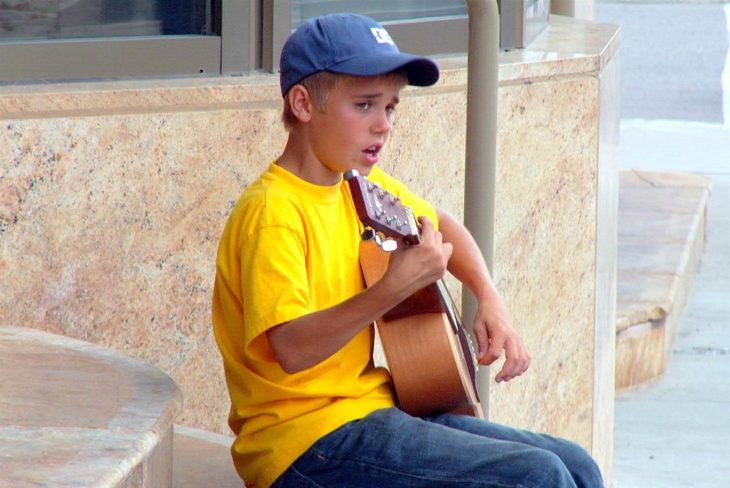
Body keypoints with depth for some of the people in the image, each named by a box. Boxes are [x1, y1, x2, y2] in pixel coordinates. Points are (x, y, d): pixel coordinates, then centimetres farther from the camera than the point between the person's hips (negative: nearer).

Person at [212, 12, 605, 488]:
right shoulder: (273, 212, -17)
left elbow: (442, 224, 30)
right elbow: (291, 348, -30)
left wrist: (491, 300, 12)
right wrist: (394, 288, -38)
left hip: (375, 406, 9)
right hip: (308, 443, -9)